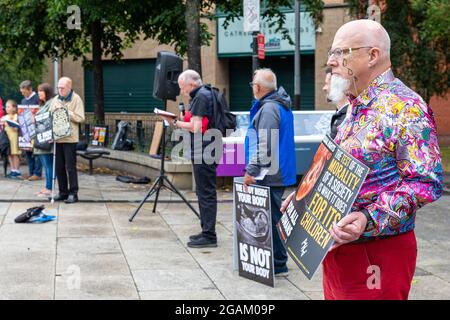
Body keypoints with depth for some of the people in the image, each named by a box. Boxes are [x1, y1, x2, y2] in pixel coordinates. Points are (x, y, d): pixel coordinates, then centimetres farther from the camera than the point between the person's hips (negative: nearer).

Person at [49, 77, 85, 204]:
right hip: (57, 137, 6)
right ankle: (63, 192, 18)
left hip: (70, 138, -6)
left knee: (70, 167, -3)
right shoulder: (55, 100, 13)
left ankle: (73, 193, 3)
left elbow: (80, 118, -10)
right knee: (59, 167, 9)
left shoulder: (76, 99, -3)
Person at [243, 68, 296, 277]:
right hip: (279, 174, 10)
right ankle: (278, 260, 21)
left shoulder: (268, 109, -16)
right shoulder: (281, 106, 17)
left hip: (270, 177, -10)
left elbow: (265, 146, -22)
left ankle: (278, 264, -3)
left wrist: (251, 171, -17)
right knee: (273, 217, 15)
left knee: (270, 220, -6)